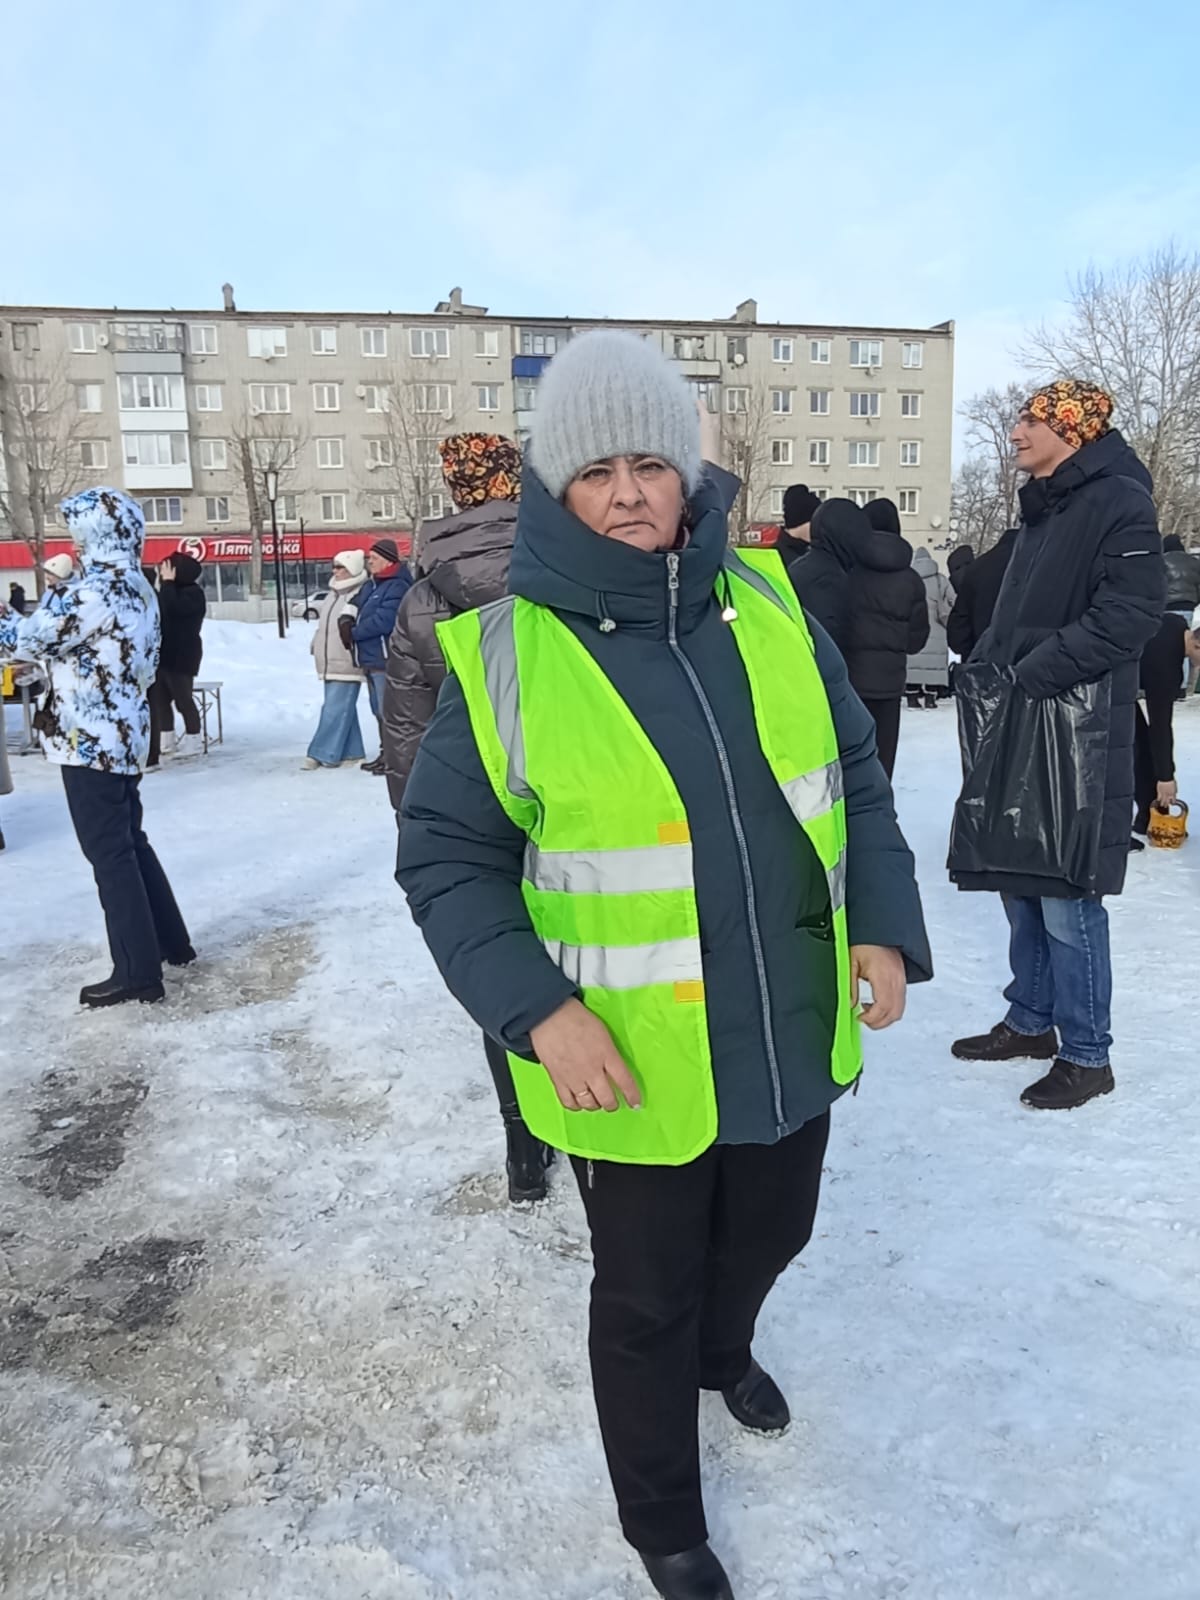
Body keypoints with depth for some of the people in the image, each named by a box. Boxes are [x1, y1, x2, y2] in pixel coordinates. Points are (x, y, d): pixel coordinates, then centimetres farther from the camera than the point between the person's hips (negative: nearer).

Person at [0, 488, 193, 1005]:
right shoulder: (138, 589, 11)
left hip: (90, 740, -9)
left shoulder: (94, 592, -18)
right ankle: (171, 942, 28)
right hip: (124, 734, 9)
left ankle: (137, 971, 3)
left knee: (109, 854, -3)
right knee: (130, 843, 19)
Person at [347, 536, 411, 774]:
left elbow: (383, 620, -22)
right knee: (379, 710, 16)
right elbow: (357, 601, 25)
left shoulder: (397, 586, -14)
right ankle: (386, 753, 25)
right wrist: (348, 616, 2)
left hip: (385, 659, -10)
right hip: (370, 658, 10)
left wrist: (354, 633, -11)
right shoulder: (371, 584, 15)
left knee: (388, 711, -8)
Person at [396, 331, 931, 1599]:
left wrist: (882, 924, -3)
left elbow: (855, 777, 7)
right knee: (646, 1299, 16)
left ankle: (723, 1350, 65)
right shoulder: (507, 654, -15)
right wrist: (537, 1010, -22)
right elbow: (445, 857, -10)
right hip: (631, 1068, -4)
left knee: (769, 1236, 28)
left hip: (793, 1040, 5)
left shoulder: (765, 602, -3)